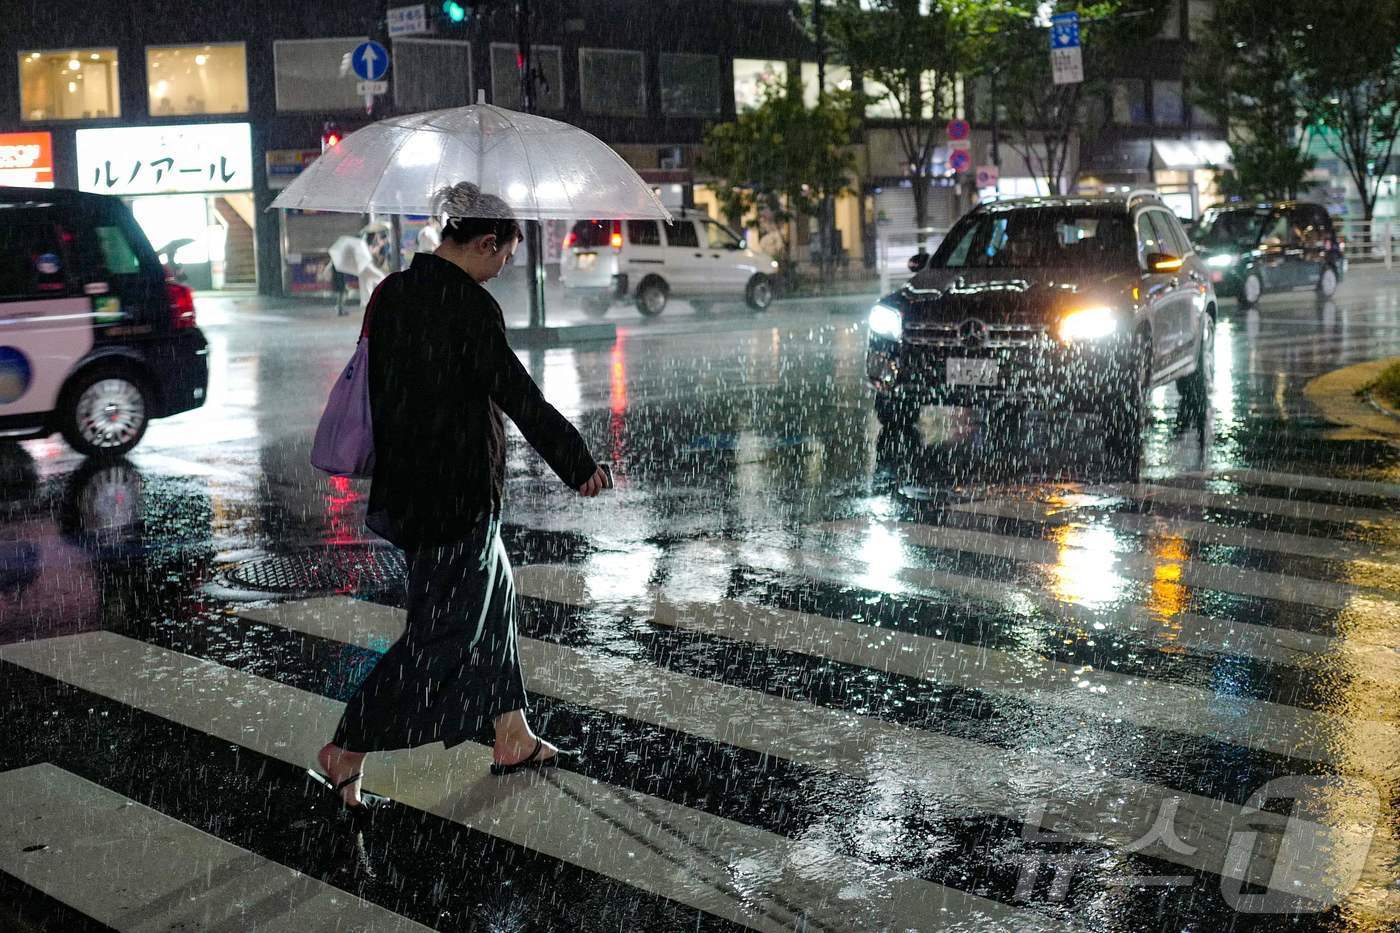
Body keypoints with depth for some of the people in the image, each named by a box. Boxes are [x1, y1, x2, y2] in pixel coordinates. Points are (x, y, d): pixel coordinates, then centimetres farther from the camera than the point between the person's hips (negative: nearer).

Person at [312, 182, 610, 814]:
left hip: (404, 483, 9)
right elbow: (520, 396, -17)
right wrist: (581, 465, -7)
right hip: (458, 492, -9)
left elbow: (373, 383, 12)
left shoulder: (391, 293, 5)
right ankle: (345, 753, -1)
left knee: (491, 596, 20)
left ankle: (512, 738, 30)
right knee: (443, 626, 0)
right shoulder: (470, 307, -19)